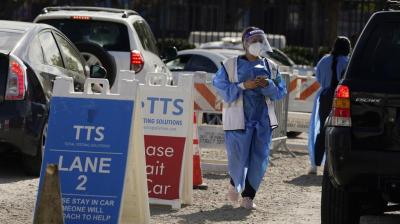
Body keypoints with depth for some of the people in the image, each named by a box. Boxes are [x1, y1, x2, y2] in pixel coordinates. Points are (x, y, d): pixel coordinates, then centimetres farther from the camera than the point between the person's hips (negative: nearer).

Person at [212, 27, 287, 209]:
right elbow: (220, 88, -5)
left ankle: (248, 196, 12)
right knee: (239, 158, -2)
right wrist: (243, 86, -15)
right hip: (240, 119, -3)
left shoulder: (270, 67, 10)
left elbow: (281, 91, 11)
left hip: (263, 120, 4)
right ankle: (235, 184, 30)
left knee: (259, 160, 0)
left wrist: (269, 85, -10)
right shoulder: (231, 65, 0)